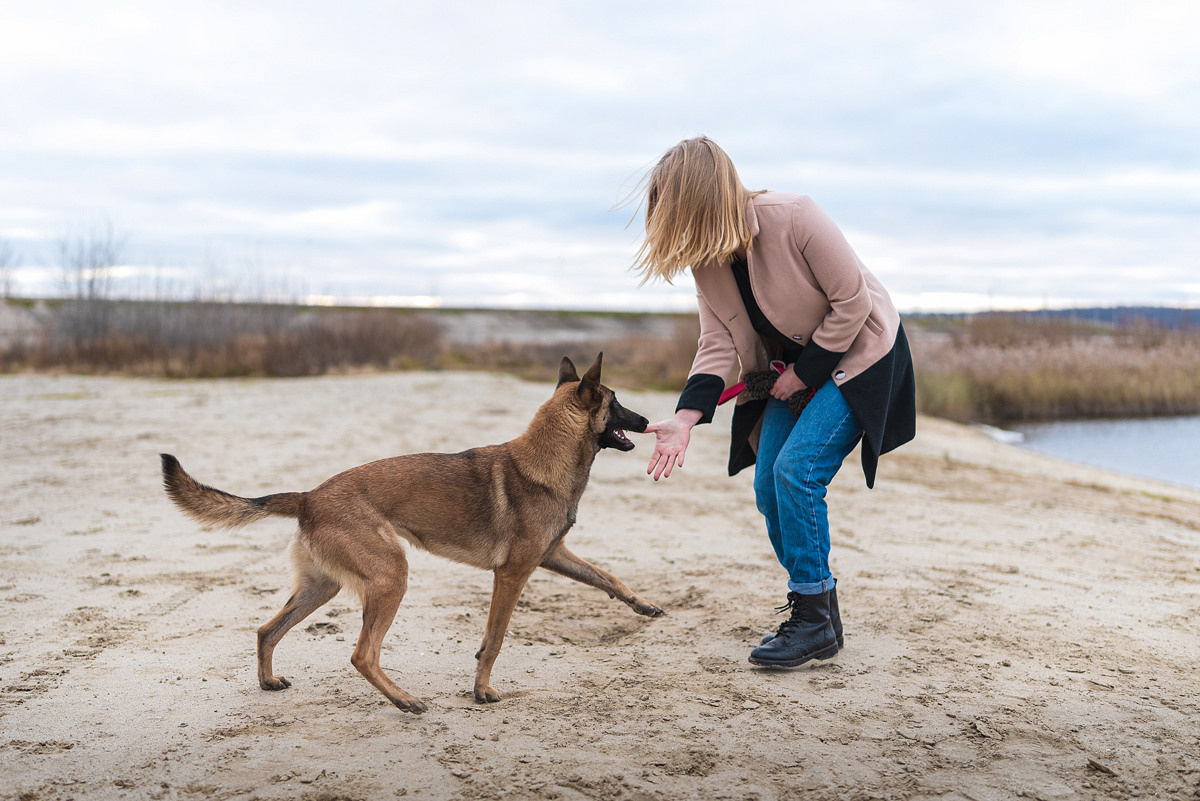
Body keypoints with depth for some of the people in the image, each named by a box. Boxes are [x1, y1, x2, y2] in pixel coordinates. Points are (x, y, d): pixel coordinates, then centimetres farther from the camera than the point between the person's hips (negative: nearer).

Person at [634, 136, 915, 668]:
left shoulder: (794, 219, -28)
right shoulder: (704, 260, -7)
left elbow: (853, 303, -22)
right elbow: (717, 344, -10)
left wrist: (803, 372, -18)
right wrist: (686, 418, -24)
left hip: (856, 353, -7)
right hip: (794, 367, 7)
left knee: (796, 469, -20)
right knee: (769, 485, -1)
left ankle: (815, 622, -7)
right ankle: (815, 618, 15)